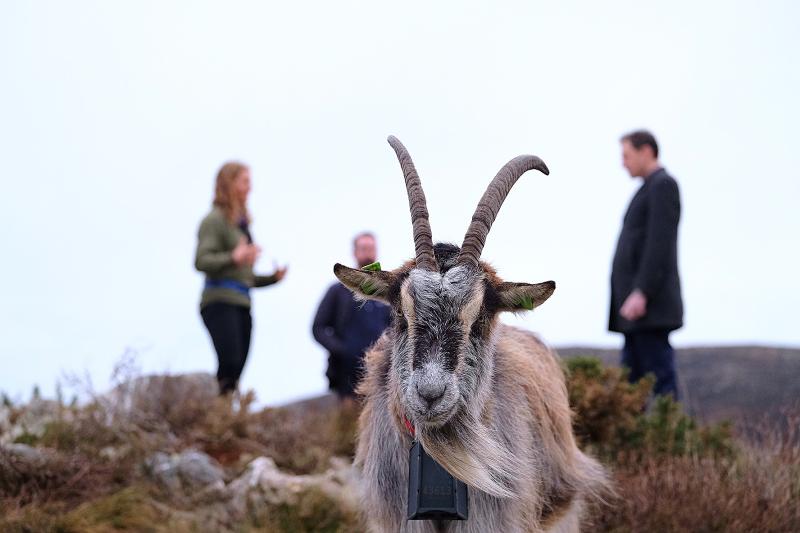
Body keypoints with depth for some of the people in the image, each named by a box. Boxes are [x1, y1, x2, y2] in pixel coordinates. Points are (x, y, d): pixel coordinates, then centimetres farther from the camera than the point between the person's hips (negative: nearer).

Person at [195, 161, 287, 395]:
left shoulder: (241, 223, 22)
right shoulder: (215, 220, -2)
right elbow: (201, 261, -15)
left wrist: (273, 277, 14)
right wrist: (234, 258, -29)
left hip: (241, 305, 8)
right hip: (220, 302, -8)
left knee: (235, 374, -1)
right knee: (230, 365, -21)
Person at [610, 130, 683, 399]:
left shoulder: (663, 184, -7)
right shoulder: (650, 190, 24)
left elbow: (660, 243, -18)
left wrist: (641, 293, -23)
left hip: (650, 306, -10)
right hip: (635, 307, 10)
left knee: (660, 379, -11)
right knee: (630, 379, 5)